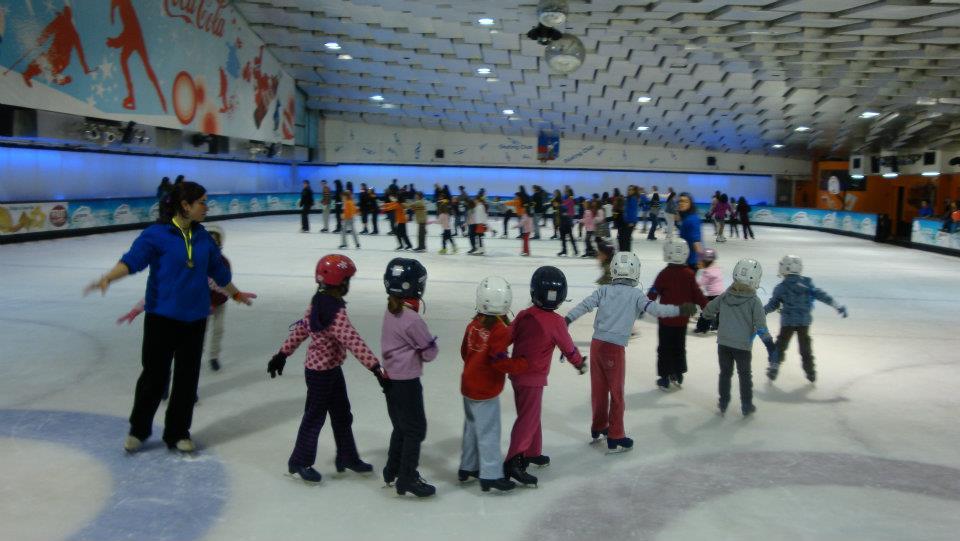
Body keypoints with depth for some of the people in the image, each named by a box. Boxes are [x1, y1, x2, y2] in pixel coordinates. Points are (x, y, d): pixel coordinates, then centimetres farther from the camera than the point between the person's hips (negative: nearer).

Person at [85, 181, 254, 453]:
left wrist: (235, 294, 33)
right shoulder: (156, 234, -10)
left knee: (188, 377, 9)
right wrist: (107, 278, -41)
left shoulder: (202, 237, 7)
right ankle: (138, 430, 25)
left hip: (195, 318, 5)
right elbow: (133, 259, -23)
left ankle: (178, 433, 23)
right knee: (154, 374, 3)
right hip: (162, 316, -5)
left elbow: (218, 270, 21)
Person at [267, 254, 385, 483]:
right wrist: (376, 367, -37)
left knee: (342, 414, 18)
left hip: (332, 369, 9)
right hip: (321, 372, -9)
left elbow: (300, 329, 8)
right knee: (315, 416, 6)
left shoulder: (319, 302, 1)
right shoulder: (335, 312, -27)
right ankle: (299, 463, 22)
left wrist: (283, 354, 16)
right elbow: (353, 342, -34)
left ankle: (347, 457, 31)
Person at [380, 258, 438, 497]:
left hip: (391, 378, 8)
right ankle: (407, 480, 10)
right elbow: (429, 352, -14)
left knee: (401, 426, 22)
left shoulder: (390, 311, 2)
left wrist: (422, 344, -1)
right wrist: (431, 343, 5)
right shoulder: (412, 319, -23)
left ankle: (392, 470, 33)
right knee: (415, 429, 4)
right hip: (407, 382, -8)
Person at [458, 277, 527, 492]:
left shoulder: (474, 324, 1)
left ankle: (467, 467, 31)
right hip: (486, 390, -8)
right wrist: (523, 364, -15)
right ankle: (491, 476, 6)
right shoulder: (500, 329, -21)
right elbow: (500, 362, -25)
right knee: (489, 432, 0)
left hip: (469, 384, 8)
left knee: (472, 426, 20)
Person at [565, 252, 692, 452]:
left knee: (599, 389, 18)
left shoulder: (604, 290, 5)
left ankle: (598, 428, 35)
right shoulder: (635, 295, -5)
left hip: (597, 344, 5)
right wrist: (679, 310, -12)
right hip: (615, 348, -5)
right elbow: (654, 309, -16)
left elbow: (585, 304, -3)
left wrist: (567, 319, -3)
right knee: (616, 394, 6)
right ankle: (615, 439, 11)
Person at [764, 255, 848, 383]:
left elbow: (773, 304, 1)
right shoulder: (807, 283, -3)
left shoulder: (780, 288, -7)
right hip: (804, 321, 2)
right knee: (805, 346, 15)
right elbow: (821, 295, -6)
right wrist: (837, 306, -3)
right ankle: (810, 371, 20)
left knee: (781, 345, 12)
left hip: (787, 321, -2)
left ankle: (774, 367, 9)